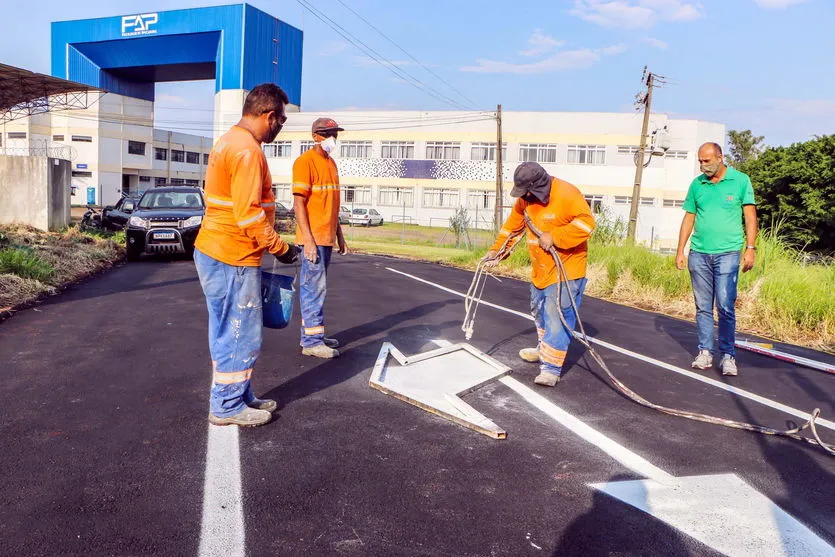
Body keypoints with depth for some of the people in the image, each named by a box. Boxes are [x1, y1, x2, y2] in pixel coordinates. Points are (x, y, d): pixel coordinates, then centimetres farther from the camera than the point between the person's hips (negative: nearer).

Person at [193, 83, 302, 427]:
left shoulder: (229, 142, 16)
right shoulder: (247, 150, -18)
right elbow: (249, 214, -23)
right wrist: (281, 247, -12)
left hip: (216, 251, 11)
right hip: (233, 257, -10)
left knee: (231, 332, 16)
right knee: (240, 334, 0)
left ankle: (240, 397, 28)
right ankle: (227, 406, 12)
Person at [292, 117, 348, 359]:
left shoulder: (331, 163, 16)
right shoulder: (305, 161, -9)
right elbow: (298, 203, -15)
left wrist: (339, 235, 19)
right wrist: (308, 240, -21)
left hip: (327, 237, 8)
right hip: (313, 237, -8)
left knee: (315, 287, 12)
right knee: (315, 287, -7)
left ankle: (310, 334, 20)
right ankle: (312, 342, -2)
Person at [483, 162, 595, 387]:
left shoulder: (567, 194, -22)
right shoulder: (525, 199, 1)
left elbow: (586, 222, -26)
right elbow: (513, 225, 11)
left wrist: (554, 237, -29)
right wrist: (497, 250, 5)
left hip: (565, 269, -8)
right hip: (540, 268, 8)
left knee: (557, 317, -11)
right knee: (539, 311, 23)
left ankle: (551, 368, -8)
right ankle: (545, 349, 44)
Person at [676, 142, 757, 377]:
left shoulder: (740, 180, 2)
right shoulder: (697, 184, 9)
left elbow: (750, 216, 1)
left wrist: (750, 248, -7)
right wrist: (680, 251, 8)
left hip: (727, 253, -3)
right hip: (699, 253, 3)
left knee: (725, 306, -7)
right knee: (703, 307, 7)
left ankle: (728, 355, 3)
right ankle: (705, 351, 16)